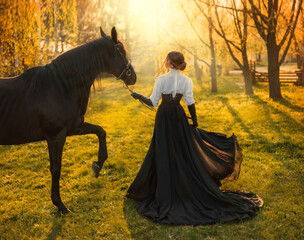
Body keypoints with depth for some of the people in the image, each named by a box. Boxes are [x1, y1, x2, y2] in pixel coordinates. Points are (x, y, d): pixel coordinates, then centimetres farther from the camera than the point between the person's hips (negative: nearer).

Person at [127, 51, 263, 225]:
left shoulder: (161, 80, -11)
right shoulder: (187, 81, -3)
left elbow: (153, 102, -7)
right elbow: (190, 103, -6)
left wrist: (139, 97, 9)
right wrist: (195, 122, 2)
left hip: (163, 118, -2)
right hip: (179, 117, 2)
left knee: (164, 155, 5)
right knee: (186, 153, 11)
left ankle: (166, 194, 11)